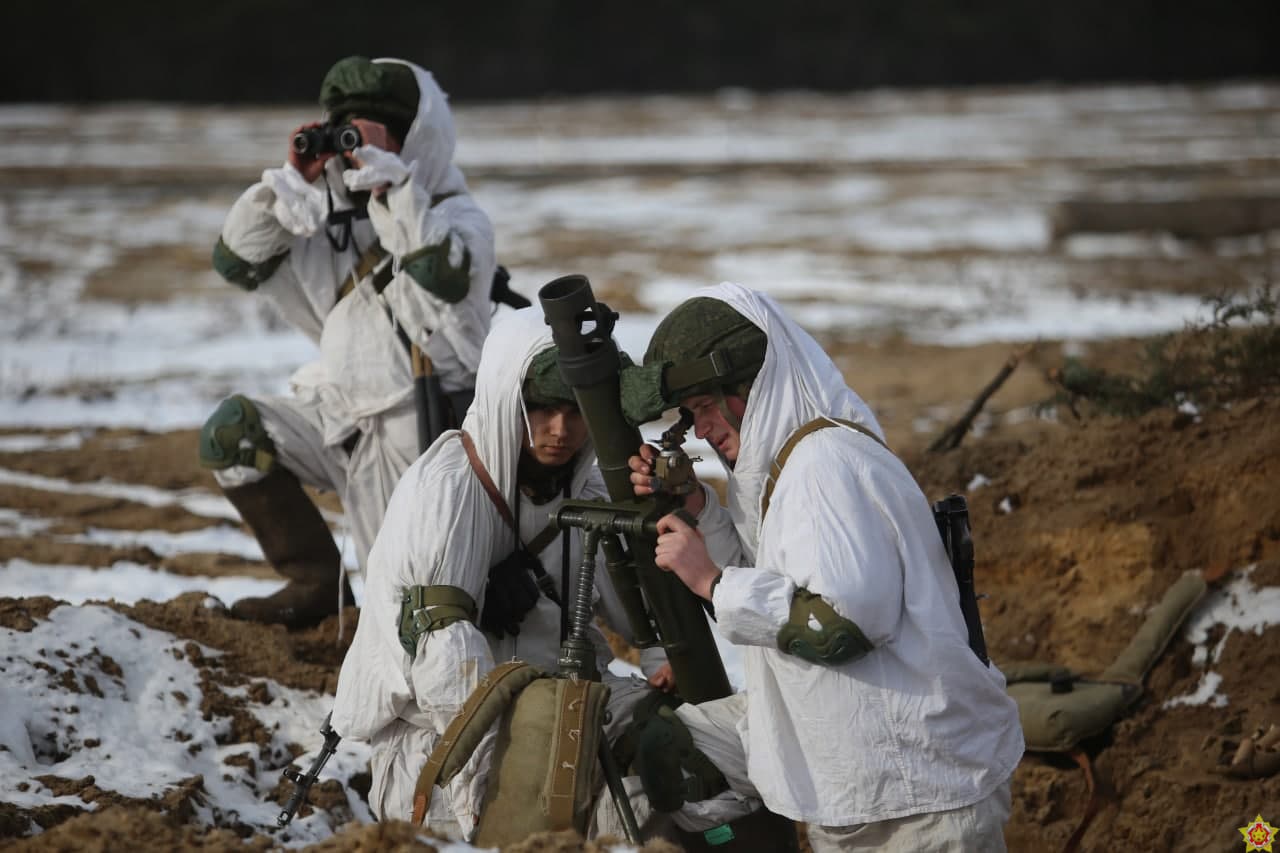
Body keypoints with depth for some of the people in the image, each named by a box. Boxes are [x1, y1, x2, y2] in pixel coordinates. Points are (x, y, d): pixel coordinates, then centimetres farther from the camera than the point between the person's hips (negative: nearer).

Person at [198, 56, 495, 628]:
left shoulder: (458, 218, -7)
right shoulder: (335, 218, 8)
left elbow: (441, 275, -32)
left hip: (416, 438, -6)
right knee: (230, 433, -12)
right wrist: (291, 181, -6)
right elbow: (237, 261, 5)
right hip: (341, 418, 6)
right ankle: (314, 582, -1)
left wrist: (384, 175, -28)